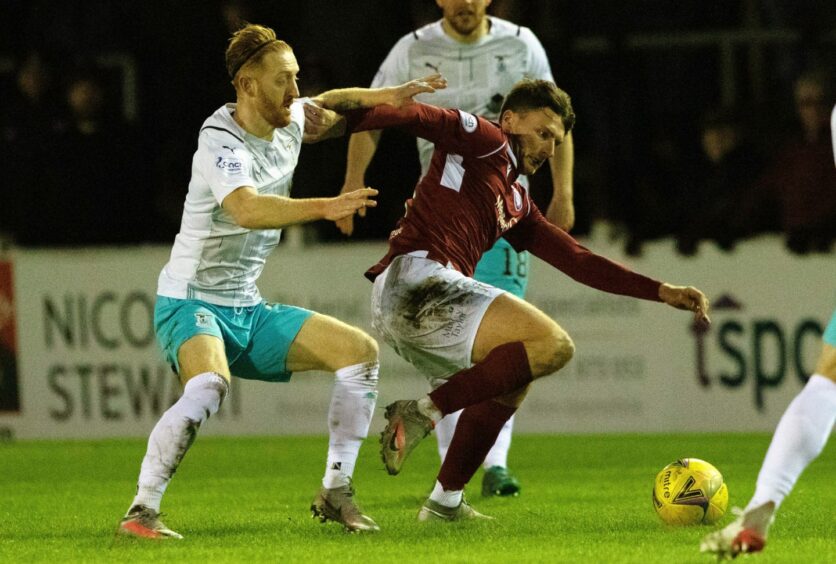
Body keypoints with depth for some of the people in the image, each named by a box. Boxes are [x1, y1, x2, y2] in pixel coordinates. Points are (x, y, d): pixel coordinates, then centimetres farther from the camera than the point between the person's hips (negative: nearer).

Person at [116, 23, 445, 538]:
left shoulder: (288, 123, 2)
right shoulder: (221, 142, -22)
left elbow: (329, 110, 27)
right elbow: (247, 209, -42)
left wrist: (385, 97, 10)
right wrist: (326, 208, -53)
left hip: (248, 311, 8)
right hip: (191, 303, -8)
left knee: (360, 351, -1)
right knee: (208, 385, -37)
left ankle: (335, 493, 5)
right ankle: (142, 511, -29)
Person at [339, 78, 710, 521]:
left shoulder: (518, 205, 30)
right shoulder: (483, 142, 5)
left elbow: (576, 260, 29)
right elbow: (419, 117, -11)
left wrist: (661, 292, 23)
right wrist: (345, 119, -29)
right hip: (415, 279, -10)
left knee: (512, 380, 31)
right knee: (552, 345, -19)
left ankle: (445, 501, 29)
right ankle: (423, 412, -18)